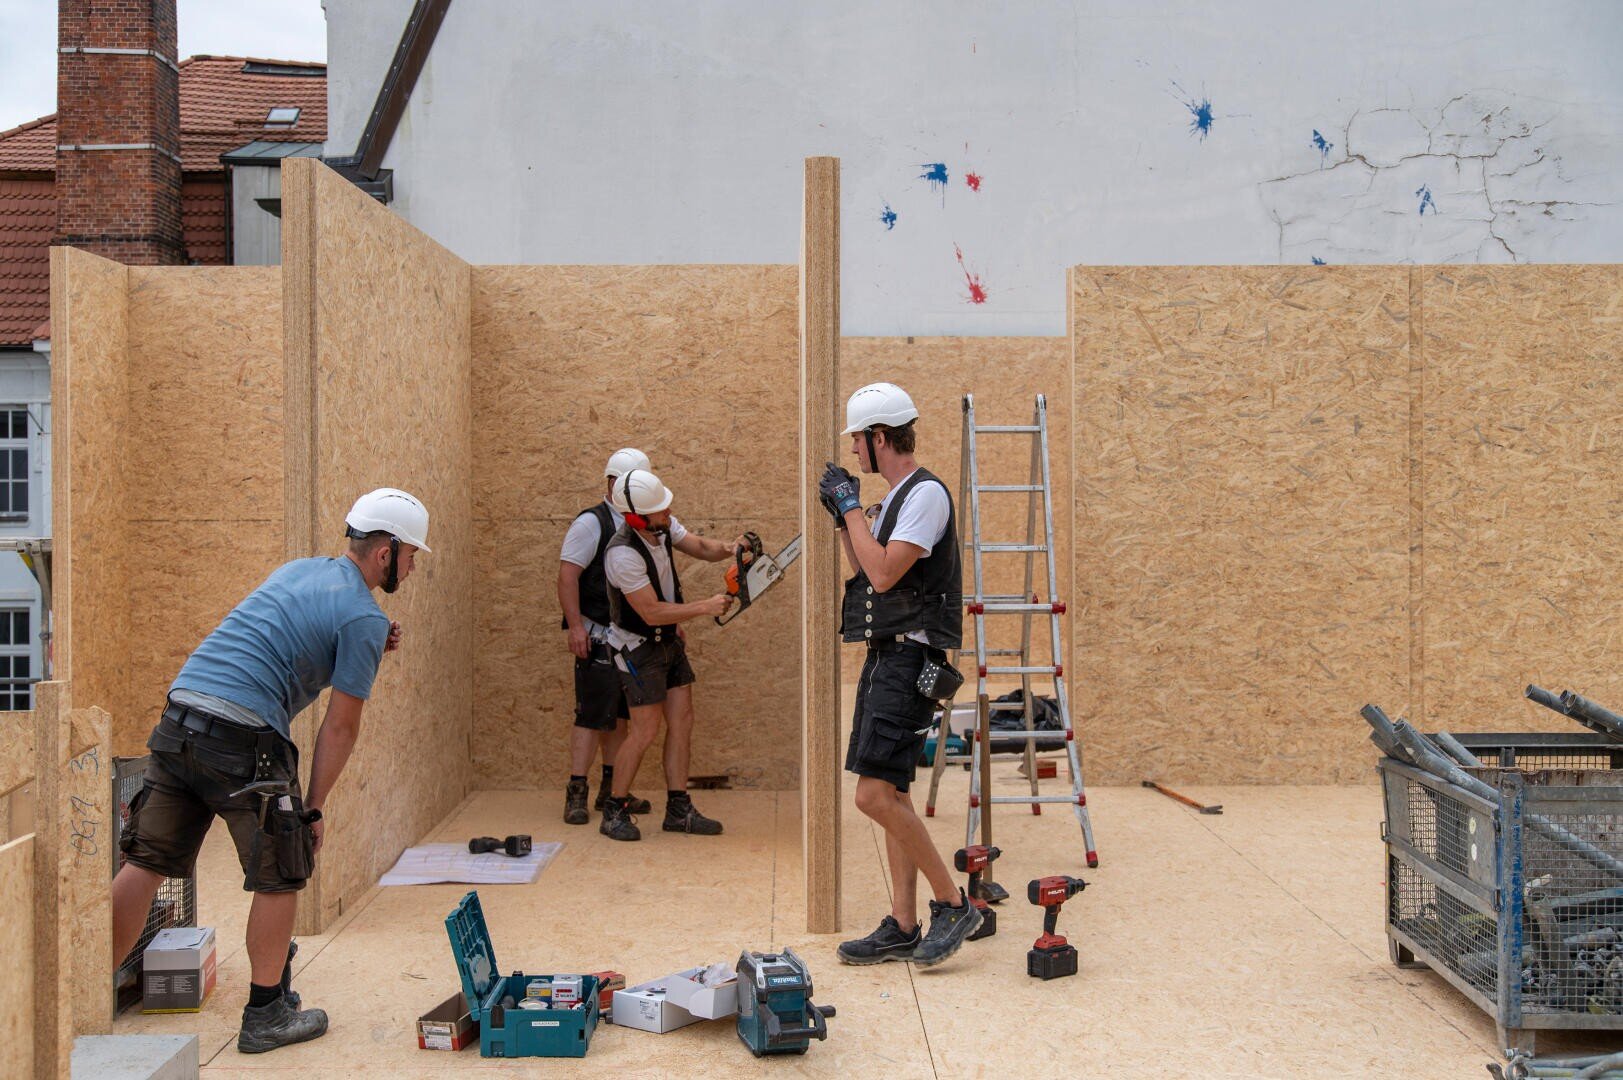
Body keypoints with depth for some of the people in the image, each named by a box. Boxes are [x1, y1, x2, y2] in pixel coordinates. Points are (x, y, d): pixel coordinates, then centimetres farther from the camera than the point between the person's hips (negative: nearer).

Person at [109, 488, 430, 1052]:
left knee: (146, 863, 12)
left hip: (177, 720, 8)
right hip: (242, 737, -8)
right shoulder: (364, 618, -3)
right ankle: (265, 1016, 16)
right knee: (279, 876, 7)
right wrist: (314, 808, 3)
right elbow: (341, 726, -4)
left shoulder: (297, 570, 21)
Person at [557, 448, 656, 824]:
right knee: (593, 714, -8)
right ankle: (576, 793, -2)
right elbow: (567, 574, -14)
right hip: (597, 636, -7)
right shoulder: (591, 522, -8)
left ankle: (611, 790, 19)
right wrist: (575, 625, -20)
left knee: (621, 714, 11)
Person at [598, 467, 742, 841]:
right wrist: (706, 607, -24)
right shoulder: (623, 554, -30)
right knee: (645, 729, -6)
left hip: (668, 640, 8)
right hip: (638, 646, -8)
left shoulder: (664, 527, -6)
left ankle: (678, 810, 14)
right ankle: (614, 812, 10)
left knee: (682, 722, 7)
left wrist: (727, 548, -16)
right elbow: (652, 613, -27)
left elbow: (699, 547, 6)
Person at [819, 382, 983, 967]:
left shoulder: (925, 493, -13)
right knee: (891, 796, 10)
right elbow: (865, 573, 23)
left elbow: (884, 572, -22)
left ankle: (954, 904, -2)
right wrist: (841, 518, 15)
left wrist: (852, 508, -12)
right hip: (883, 656, 10)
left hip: (908, 659, -10)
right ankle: (902, 927, 15)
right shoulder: (894, 499, 18)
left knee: (876, 794, -15)